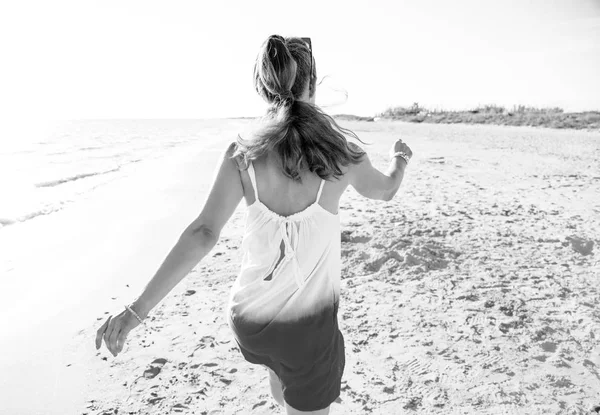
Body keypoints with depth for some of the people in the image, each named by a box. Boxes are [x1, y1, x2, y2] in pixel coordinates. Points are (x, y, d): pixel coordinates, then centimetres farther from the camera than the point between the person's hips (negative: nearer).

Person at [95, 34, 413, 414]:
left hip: (249, 320, 3)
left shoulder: (242, 155, -11)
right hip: (309, 326, -3)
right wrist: (400, 160, 31)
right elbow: (385, 190, 9)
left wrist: (138, 309, -13)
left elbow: (203, 234, -18)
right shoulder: (341, 151, -12)